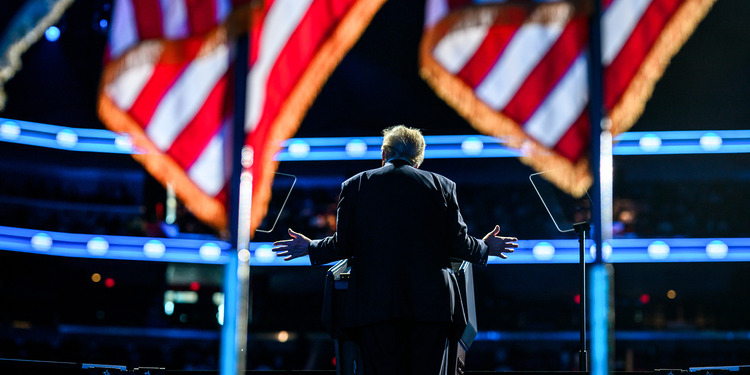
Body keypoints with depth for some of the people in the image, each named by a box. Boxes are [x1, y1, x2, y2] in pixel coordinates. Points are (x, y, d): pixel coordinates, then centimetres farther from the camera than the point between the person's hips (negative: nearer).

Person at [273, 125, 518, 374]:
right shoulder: (443, 186, 8)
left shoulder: (354, 186, 7)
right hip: (430, 304, 1)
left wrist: (310, 247, 23)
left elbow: (343, 246, 4)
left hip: (375, 304, 0)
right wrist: (484, 248, 27)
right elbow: (458, 244, 6)